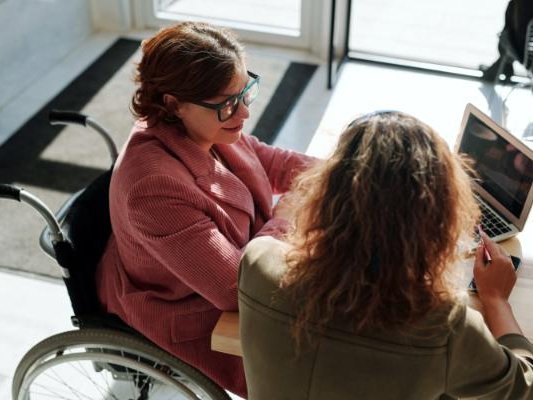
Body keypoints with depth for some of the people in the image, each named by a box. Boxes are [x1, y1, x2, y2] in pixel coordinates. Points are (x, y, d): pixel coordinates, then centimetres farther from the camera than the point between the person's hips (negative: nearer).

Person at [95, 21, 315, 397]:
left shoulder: (205, 126, -15)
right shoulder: (155, 186, -39)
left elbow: (271, 161, 5)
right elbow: (236, 289, -36)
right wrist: (290, 214, -24)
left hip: (233, 265, 8)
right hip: (192, 317, -7)